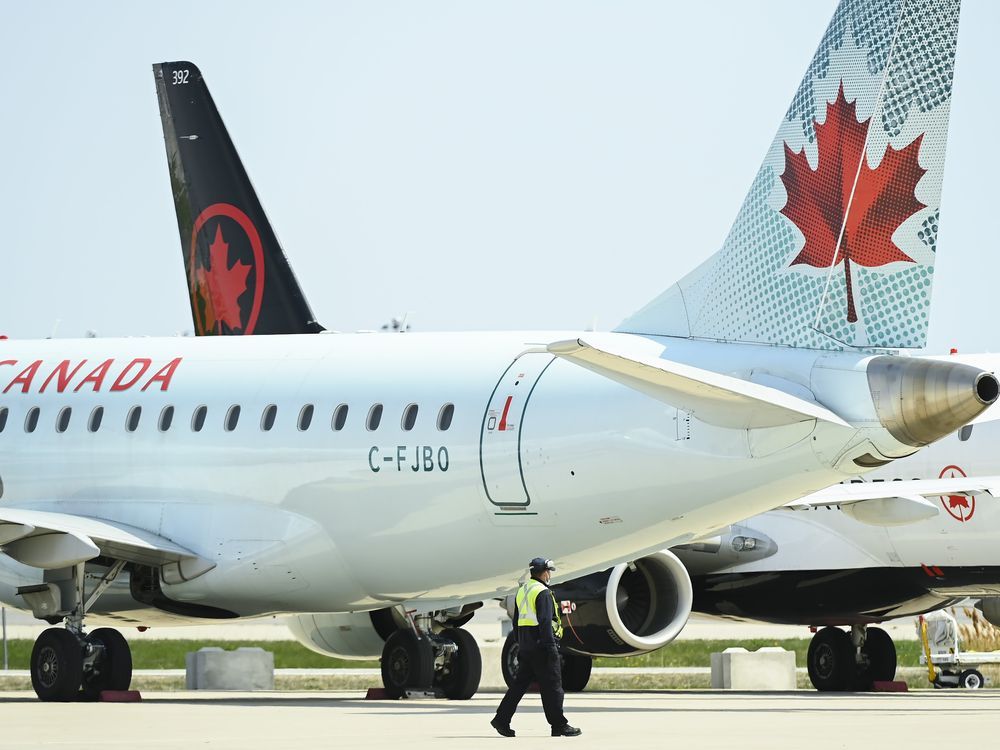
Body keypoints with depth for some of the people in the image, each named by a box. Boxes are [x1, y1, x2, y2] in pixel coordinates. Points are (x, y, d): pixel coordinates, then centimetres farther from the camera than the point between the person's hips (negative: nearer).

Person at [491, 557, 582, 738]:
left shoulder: (522, 591, 16)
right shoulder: (542, 592, -12)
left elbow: (516, 621, 20)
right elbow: (545, 622, -19)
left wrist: (520, 644, 24)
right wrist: (551, 647, -20)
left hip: (525, 646, 9)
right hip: (541, 643, -9)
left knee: (520, 682, 10)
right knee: (552, 686, -4)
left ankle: (502, 719, 5)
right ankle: (559, 726, -2)